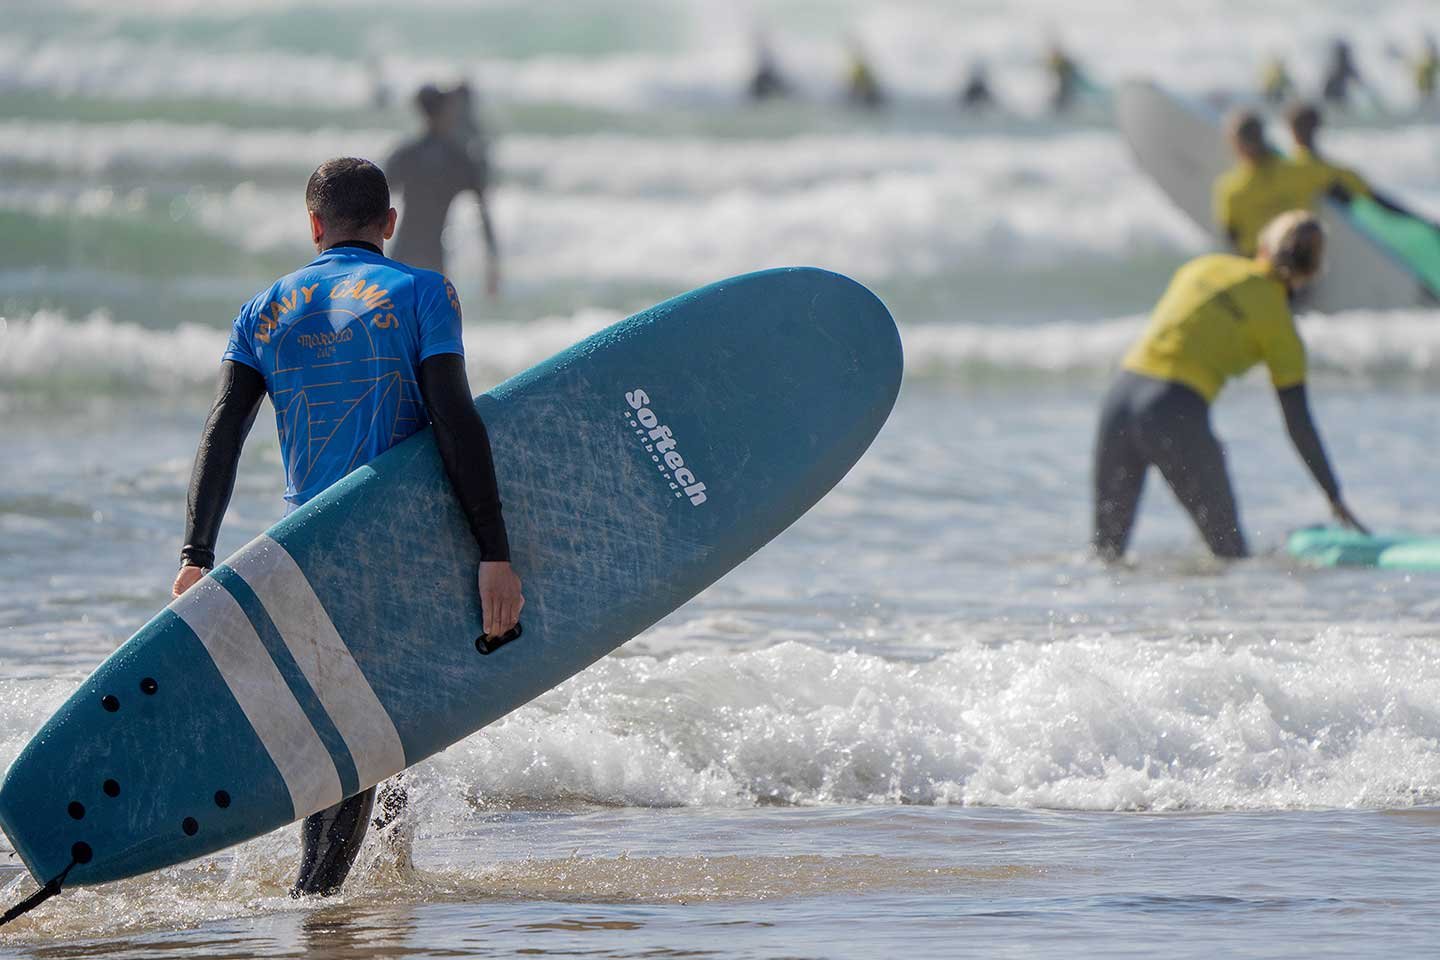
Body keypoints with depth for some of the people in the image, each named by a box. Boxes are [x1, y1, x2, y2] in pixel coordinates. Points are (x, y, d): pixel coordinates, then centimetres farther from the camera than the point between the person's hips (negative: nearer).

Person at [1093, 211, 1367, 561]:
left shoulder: (1204, 265, 16)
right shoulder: (1280, 325, 4)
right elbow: (1299, 425, 5)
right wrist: (1335, 498, 13)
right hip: (1179, 416, -4)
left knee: (1106, 549, 12)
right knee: (1231, 554, 5)